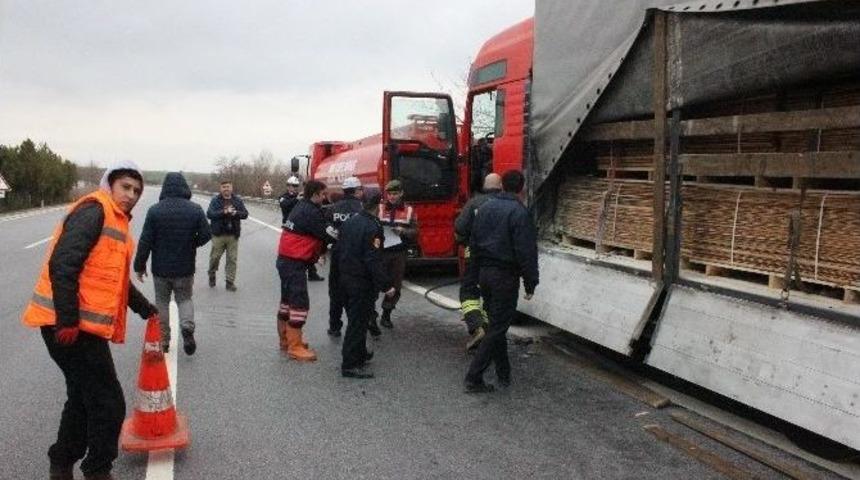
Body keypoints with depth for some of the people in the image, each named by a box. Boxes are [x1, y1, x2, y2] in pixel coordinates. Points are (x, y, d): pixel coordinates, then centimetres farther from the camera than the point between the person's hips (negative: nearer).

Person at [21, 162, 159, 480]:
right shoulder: (94, 210, -11)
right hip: (71, 327, -10)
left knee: (84, 399, 21)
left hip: (83, 326, 10)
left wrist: (145, 308, 39)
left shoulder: (117, 222, 20)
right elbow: (62, 264, -23)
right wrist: (68, 320, -25)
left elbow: (116, 280, 33)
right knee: (109, 405, -4)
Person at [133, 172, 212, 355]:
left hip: (161, 267, -1)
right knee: (185, 298, 17)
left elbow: (145, 241, -9)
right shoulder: (195, 209, -7)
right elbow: (206, 235, -4)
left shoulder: (155, 210, -10)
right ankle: (187, 326, -9)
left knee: (162, 302, 15)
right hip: (185, 267, 1)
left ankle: (163, 340, 18)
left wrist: (139, 265, 1)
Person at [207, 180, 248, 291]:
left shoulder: (238, 200, 7)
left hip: (233, 235, 2)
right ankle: (212, 275, 33)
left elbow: (245, 214, 1)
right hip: (218, 235, -1)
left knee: (232, 259, 2)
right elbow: (209, 214, -11)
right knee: (215, 257, 7)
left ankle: (230, 282, 9)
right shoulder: (215, 200, 0)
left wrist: (235, 213, -19)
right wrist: (224, 212, -22)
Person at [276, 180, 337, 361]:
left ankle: (286, 339, 31)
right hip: (295, 263, -10)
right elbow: (327, 235, -16)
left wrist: (319, 250, 0)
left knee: (288, 299, 18)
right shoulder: (311, 212, -17)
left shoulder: (301, 207, 12)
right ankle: (295, 347, -2)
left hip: (285, 260, 10)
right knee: (299, 303, -6)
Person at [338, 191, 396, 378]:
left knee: (355, 318, 21)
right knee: (358, 322, -3)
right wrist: (386, 286, -21)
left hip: (345, 277, 9)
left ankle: (360, 354, 35)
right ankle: (350, 365, -1)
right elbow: (374, 261, -24)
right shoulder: (372, 228, -19)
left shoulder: (349, 222, 8)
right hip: (362, 282, -9)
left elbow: (339, 250, 14)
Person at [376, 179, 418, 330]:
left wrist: (404, 231, -17)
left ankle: (386, 315, 23)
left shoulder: (409, 210, 5)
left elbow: (415, 232, 3)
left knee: (395, 286, 9)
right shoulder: (379, 208, 0)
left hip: (399, 254, 3)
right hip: (381, 252, -2)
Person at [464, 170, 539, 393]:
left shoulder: (485, 207, 8)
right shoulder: (519, 212, -15)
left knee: (496, 323, 17)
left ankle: (503, 373, 26)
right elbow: (526, 252, -17)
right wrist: (530, 282, -10)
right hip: (505, 276, -7)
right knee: (497, 327, -1)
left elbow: (473, 242, 13)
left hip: (485, 273, 7)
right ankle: (474, 377, -3)